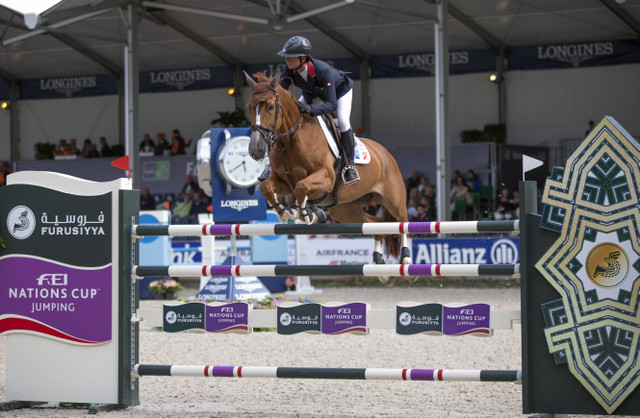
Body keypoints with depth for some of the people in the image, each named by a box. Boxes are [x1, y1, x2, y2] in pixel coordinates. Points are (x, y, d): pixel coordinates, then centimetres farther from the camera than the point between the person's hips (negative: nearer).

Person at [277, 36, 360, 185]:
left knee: (343, 121, -28)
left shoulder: (323, 70, -45)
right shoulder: (290, 70, -29)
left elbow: (332, 104, -48)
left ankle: (349, 164, -15)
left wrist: (311, 110, -64)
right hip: (314, 93, 6)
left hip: (340, 90, -6)